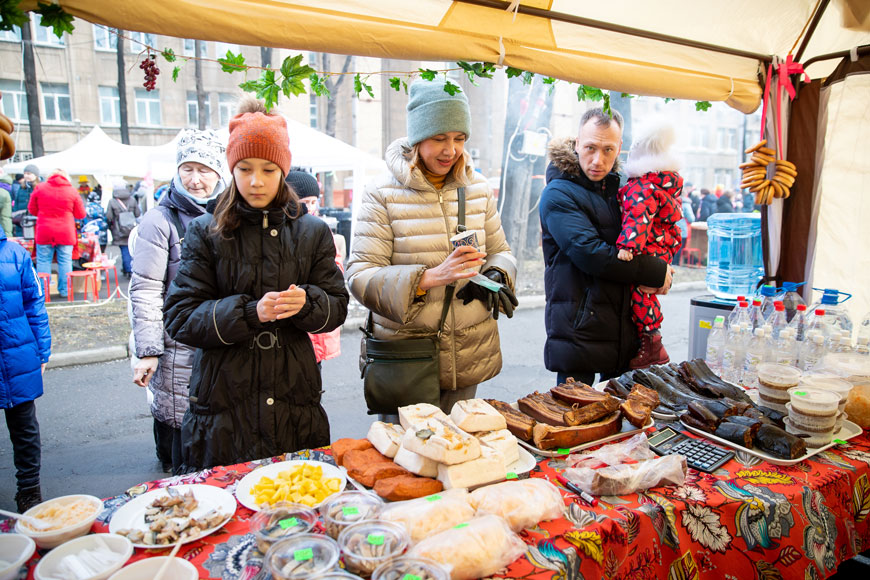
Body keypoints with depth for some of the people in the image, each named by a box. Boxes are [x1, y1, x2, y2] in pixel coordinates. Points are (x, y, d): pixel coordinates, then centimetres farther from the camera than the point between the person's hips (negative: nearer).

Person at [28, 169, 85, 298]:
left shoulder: (40, 188, 2)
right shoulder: (72, 191, -1)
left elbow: (32, 209, 11)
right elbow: (81, 215, 4)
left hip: (44, 232, 1)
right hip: (66, 233, -1)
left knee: (43, 261, 7)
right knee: (65, 261, 6)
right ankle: (64, 290, 8)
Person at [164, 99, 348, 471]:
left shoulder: (312, 232, 6)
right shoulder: (205, 233, 1)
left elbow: (337, 307, 5)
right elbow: (179, 318, -5)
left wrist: (305, 303, -17)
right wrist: (249, 312, -18)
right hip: (223, 402, -1)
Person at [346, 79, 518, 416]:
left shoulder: (477, 189, 7)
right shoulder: (383, 194, -8)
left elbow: (500, 252, 17)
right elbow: (359, 277, -13)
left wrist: (496, 276, -7)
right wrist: (430, 277, -25)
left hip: (469, 352, 4)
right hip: (405, 354, -4)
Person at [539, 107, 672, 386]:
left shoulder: (619, 186, 13)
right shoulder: (557, 194, -10)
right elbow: (591, 253, -21)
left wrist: (657, 276, -3)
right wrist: (656, 272, -13)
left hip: (625, 329, 7)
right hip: (578, 331, -7)